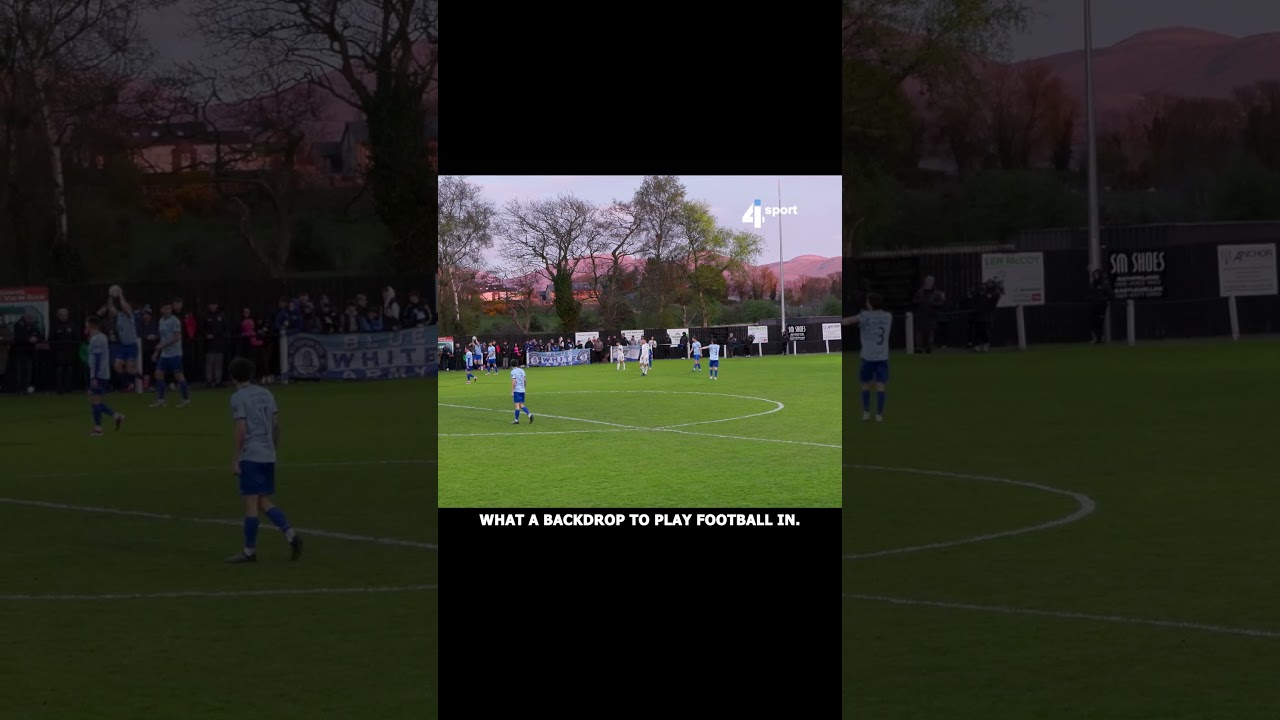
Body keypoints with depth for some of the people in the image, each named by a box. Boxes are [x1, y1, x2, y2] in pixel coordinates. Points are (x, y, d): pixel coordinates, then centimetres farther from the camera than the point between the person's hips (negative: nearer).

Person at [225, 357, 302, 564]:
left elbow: (241, 430, -14)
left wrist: (235, 461, -11)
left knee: (251, 502, -3)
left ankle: (250, 550, 0)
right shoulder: (266, 394, 12)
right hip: (268, 457, 7)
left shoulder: (238, 398, -7)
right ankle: (290, 534, -6)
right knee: (265, 503, 11)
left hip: (250, 457, -7)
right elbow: (276, 425, 12)